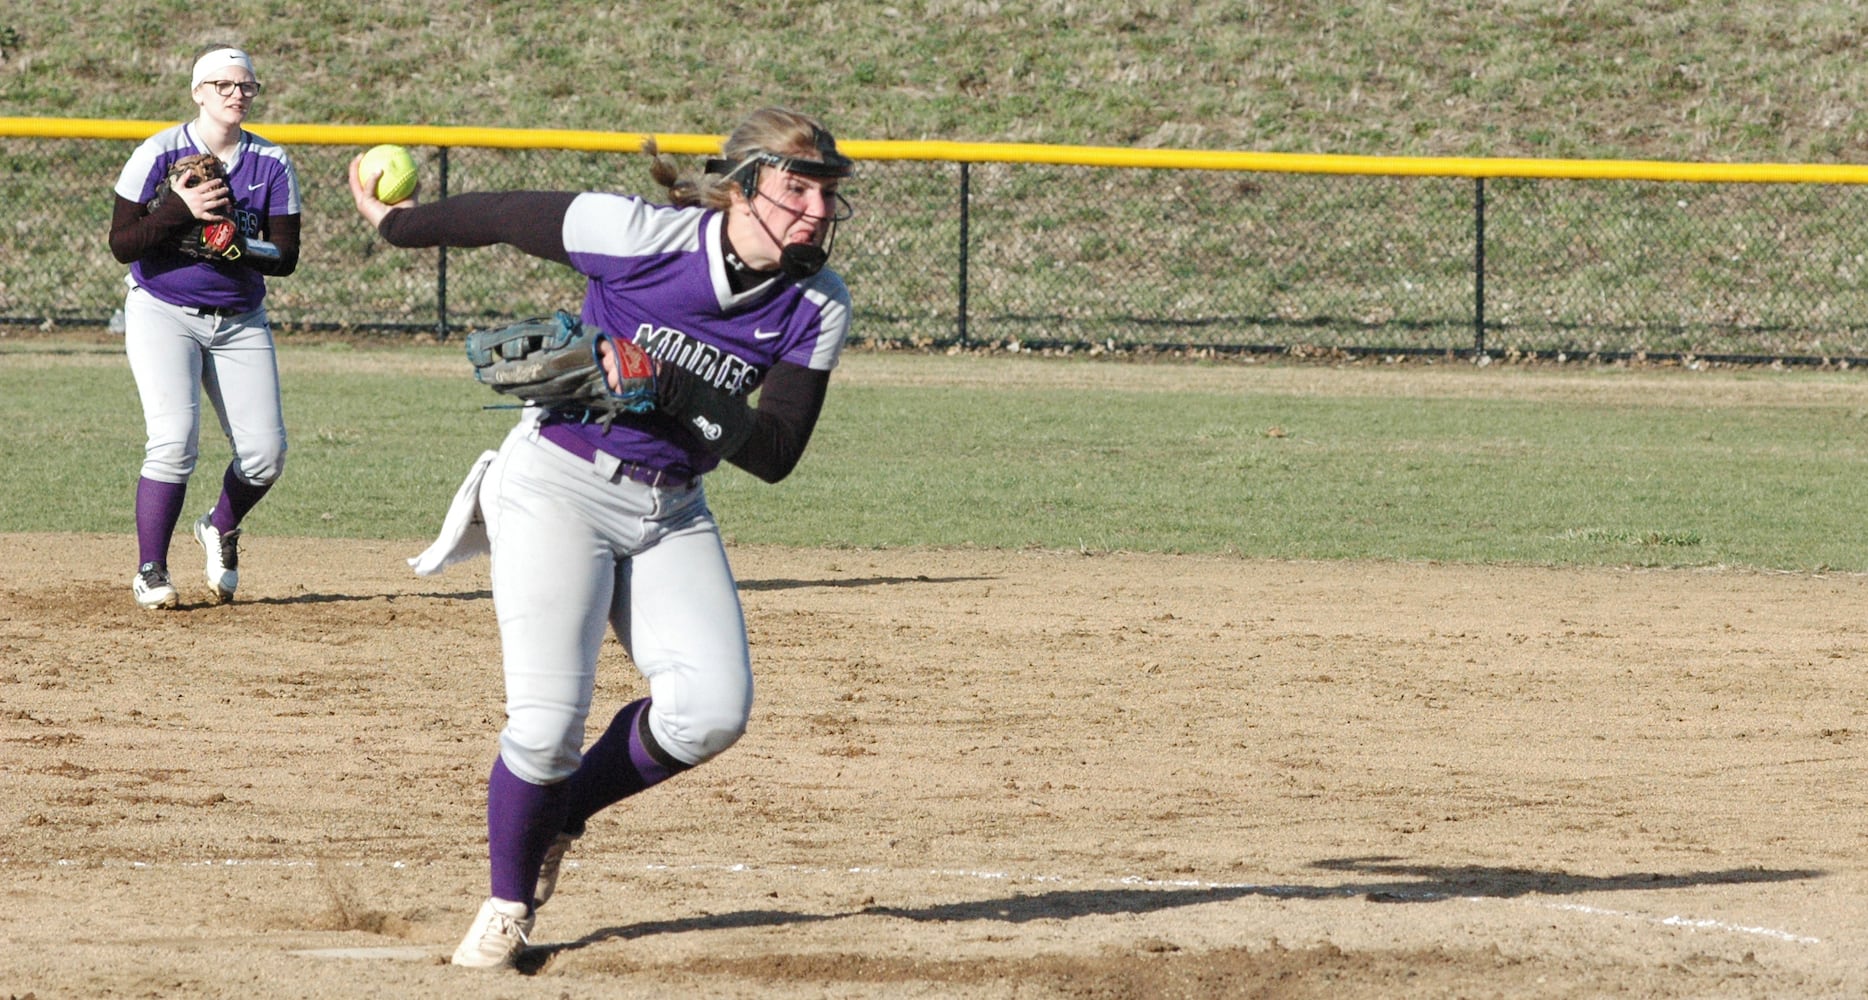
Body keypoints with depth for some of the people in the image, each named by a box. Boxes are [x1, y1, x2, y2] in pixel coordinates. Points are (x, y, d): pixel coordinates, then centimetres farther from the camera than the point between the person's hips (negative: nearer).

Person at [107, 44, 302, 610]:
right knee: (174, 438, -20)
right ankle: (150, 573, -7)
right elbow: (122, 244, -12)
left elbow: (285, 256, -2)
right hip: (164, 314, -3)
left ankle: (221, 530, 27)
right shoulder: (160, 154, -9)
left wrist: (237, 249, -22)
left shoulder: (272, 164, 0)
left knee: (265, 451, -5)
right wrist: (182, 209, -25)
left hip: (241, 322, 4)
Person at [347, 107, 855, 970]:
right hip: (557, 486, -4)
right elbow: (505, 217, -6)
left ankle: (562, 814, 14)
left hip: (670, 511, 4)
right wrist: (393, 224, 8)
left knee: (714, 709, -14)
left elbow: (775, 455, -11)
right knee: (548, 722, -14)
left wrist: (677, 391, -27)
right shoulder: (643, 236, -20)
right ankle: (508, 904, 13)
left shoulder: (817, 306, -8)